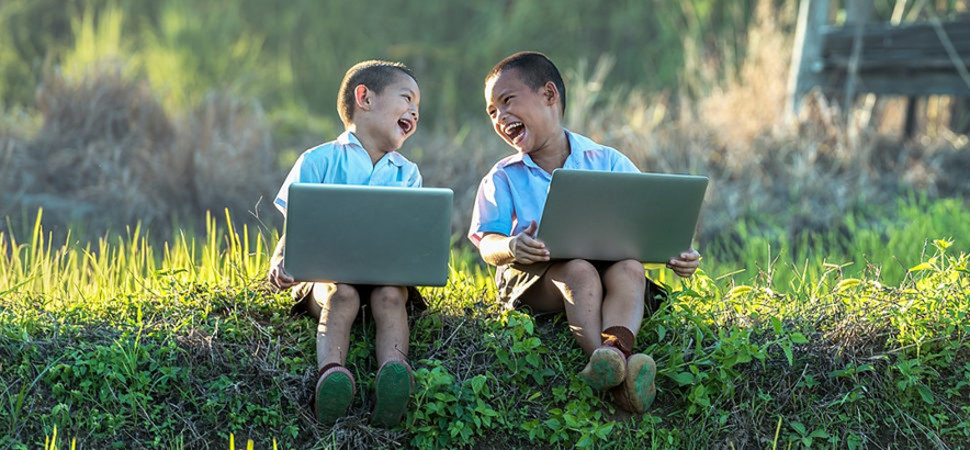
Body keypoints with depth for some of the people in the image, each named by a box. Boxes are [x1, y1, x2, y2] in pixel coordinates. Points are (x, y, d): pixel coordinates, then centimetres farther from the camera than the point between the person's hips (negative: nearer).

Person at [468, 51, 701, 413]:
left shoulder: (608, 163, 11)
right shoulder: (503, 178, 13)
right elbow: (487, 243, -1)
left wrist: (677, 255, -15)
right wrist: (512, 247, -25)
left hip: (606, 262, 1)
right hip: (535, 276, -1)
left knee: (630, 269, -31)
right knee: (578, 271, -34)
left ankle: (614, 347, -61)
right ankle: (617, 369, -56)